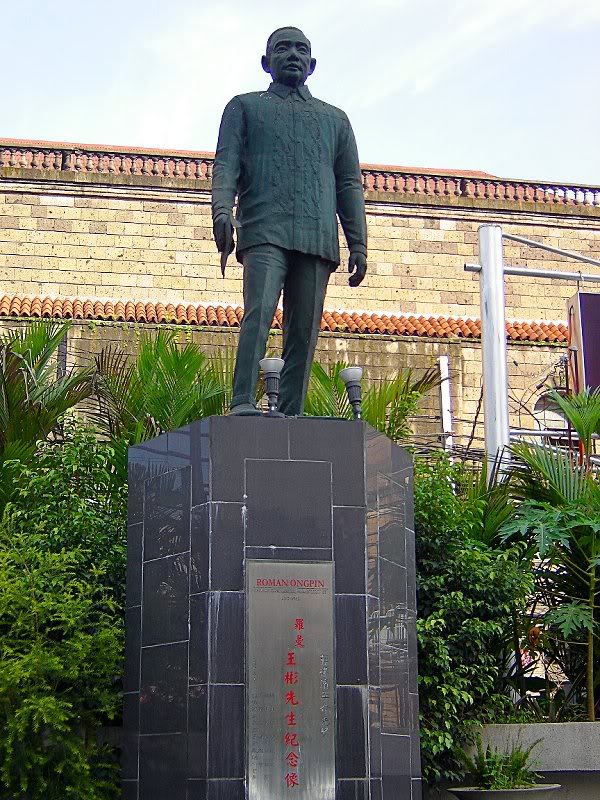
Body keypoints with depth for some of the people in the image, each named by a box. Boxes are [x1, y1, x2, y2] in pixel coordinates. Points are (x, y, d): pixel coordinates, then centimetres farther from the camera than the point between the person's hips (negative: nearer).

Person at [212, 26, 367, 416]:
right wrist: (222, 212, -14)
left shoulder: (335, 119, 27)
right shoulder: (244, 107, 21)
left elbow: (350, 186, 20)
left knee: (304, 332, -6)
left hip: (317, 237, 3)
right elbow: (226, 164, 6)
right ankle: (243, 402, -31)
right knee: (260, 310, -23)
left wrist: (359, 245, 7)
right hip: (265, 231, -3)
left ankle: (292, 417, -8)